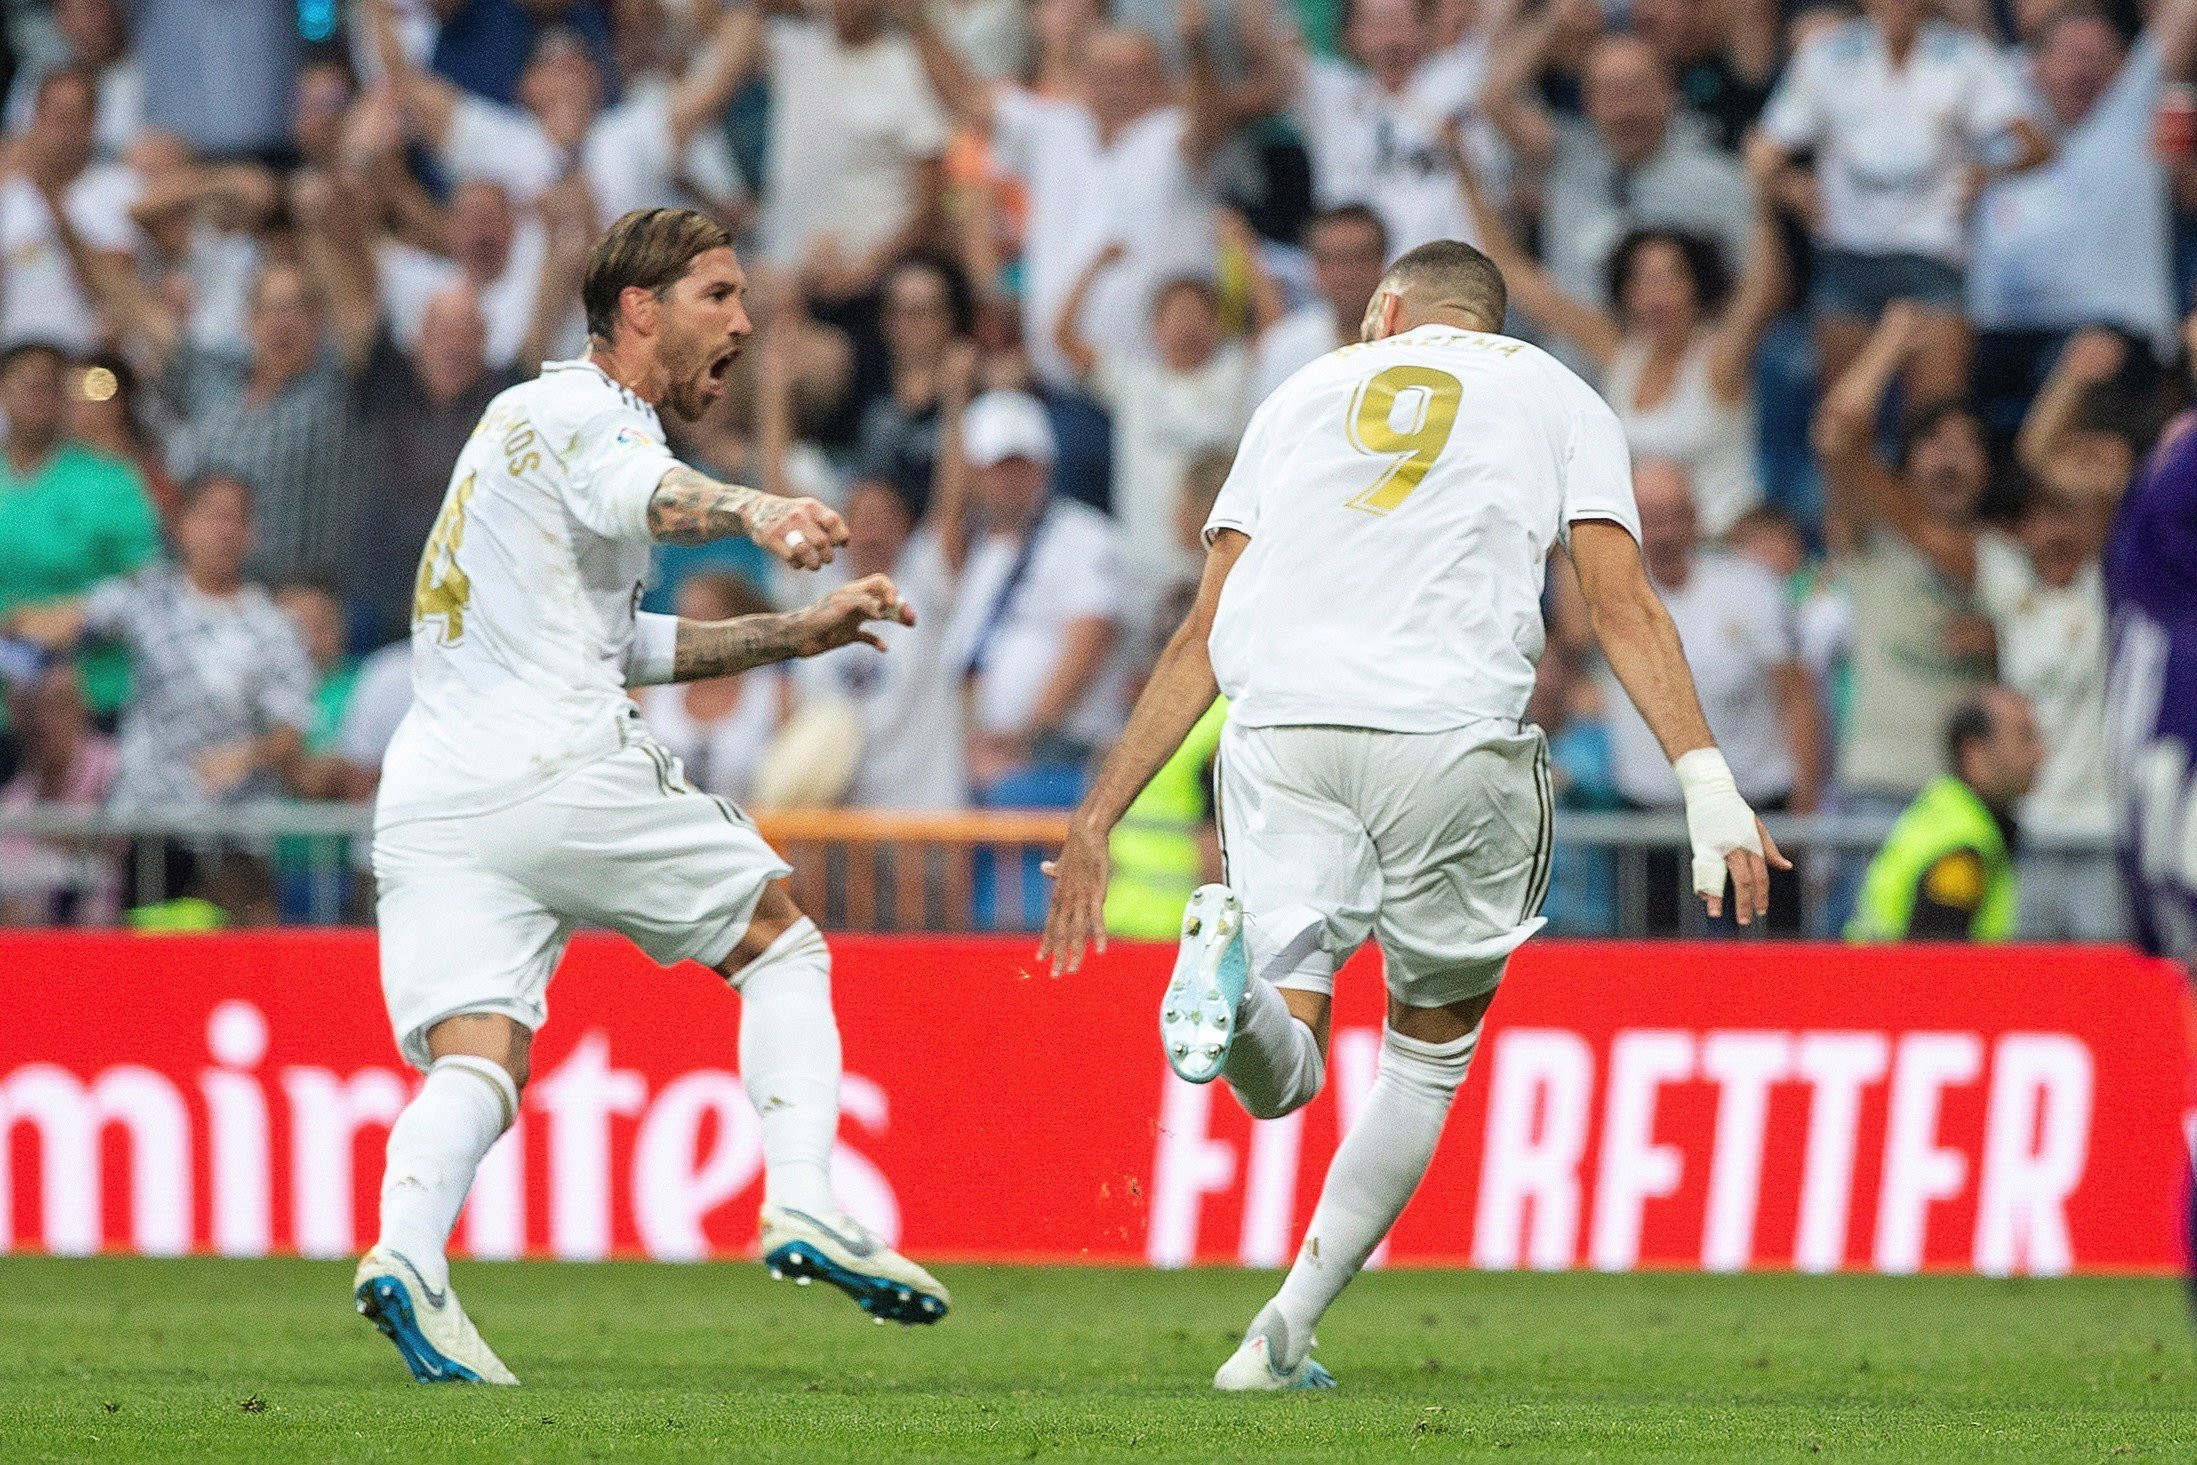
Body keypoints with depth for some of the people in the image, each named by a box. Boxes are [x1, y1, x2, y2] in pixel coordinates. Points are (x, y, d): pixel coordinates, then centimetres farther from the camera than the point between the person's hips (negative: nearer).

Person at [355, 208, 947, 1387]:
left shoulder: (534, 419, 31)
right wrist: (753, 512, -45)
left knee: (474, 1063, -8)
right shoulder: (581, 409, 1)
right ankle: (802, 1203, -5)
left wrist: (793, 636, 40)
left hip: (428, 796, 8)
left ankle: (407, 1251, -35)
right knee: (783, 943, 10)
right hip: (567, 775, -8)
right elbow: (638, 491, -26)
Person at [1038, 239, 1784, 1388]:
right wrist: (1704, 777, -2)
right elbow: (1619, 602, 4)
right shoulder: (1555, 397, 21)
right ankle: (1281, 1338, 11)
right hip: (1450, 732, -2)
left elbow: (1205, 635, 21)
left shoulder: (1309, 392, 27)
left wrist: (1096, 820, 22)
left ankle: (1232, 960, -34)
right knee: (1432, 1049, 17)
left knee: (1281, 1077, 1)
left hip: (1278, 726, 2)